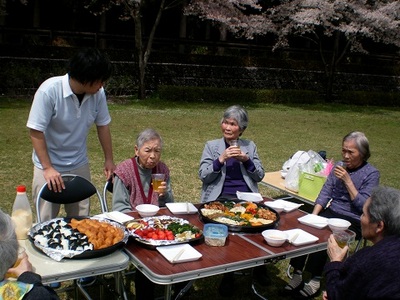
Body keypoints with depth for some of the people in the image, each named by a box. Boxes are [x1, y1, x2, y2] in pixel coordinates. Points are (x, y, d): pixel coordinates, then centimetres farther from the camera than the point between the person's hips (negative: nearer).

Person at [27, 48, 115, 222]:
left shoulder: (98, 93, -10)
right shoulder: (49, 90, -22)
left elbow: (103, 125, 3)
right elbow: (36, 131, -17)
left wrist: (109, 159, 6)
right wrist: (48, 168, -19)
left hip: (80, 166, 4)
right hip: (49, 166, -3)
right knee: (46, 222, 5)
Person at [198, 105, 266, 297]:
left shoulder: (250, 146, 16)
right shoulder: (212, 146, 11)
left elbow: (259, 176, 11)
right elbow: (203, 176, 1)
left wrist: (247, 160, -7)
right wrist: (221, 159, -13)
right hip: (220, 198, -2)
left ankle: (259, 267, 0)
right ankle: (228, 274, -10)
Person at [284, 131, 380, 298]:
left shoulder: (371, 174, -4)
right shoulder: (339, 166, 11)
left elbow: (363, 206, -12)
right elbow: (325, 193, 8)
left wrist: (347, 181, -17)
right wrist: (314, 214, -7)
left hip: (353, 221, -5)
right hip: (331, 213, 5)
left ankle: (315, 281, -14)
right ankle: (297, 275, -16)